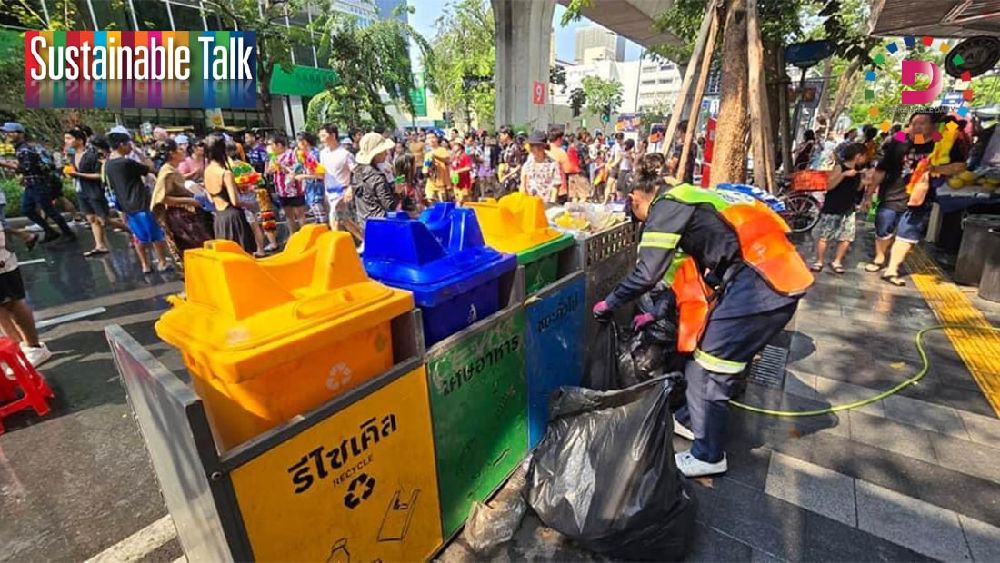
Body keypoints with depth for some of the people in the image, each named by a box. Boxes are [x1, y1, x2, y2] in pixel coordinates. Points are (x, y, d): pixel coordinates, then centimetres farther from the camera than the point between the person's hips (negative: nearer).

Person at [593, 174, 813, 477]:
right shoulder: (688, 202, 22)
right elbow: (691, 272, 26)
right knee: (702, 353, 19)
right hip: (771, 277, 9)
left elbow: (647, 273, -14)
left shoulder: (666, 206, -6)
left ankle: (708, 457, 18)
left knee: (710, 369, 1)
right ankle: (690, 419, 37)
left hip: (761, 284, -9)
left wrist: (609, 303, 1)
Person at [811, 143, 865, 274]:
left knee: (846, 237, 5)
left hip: (848, 210, 6)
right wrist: (844, 174, -27)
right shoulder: (839, 167, -10)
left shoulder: (857, 170, 10)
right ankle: (819, 262, 9)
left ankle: (836, 262, 16)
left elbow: (857, 188, 18)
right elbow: (829, 186, -19)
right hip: (832, 209, -6)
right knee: (823, 236, -1)